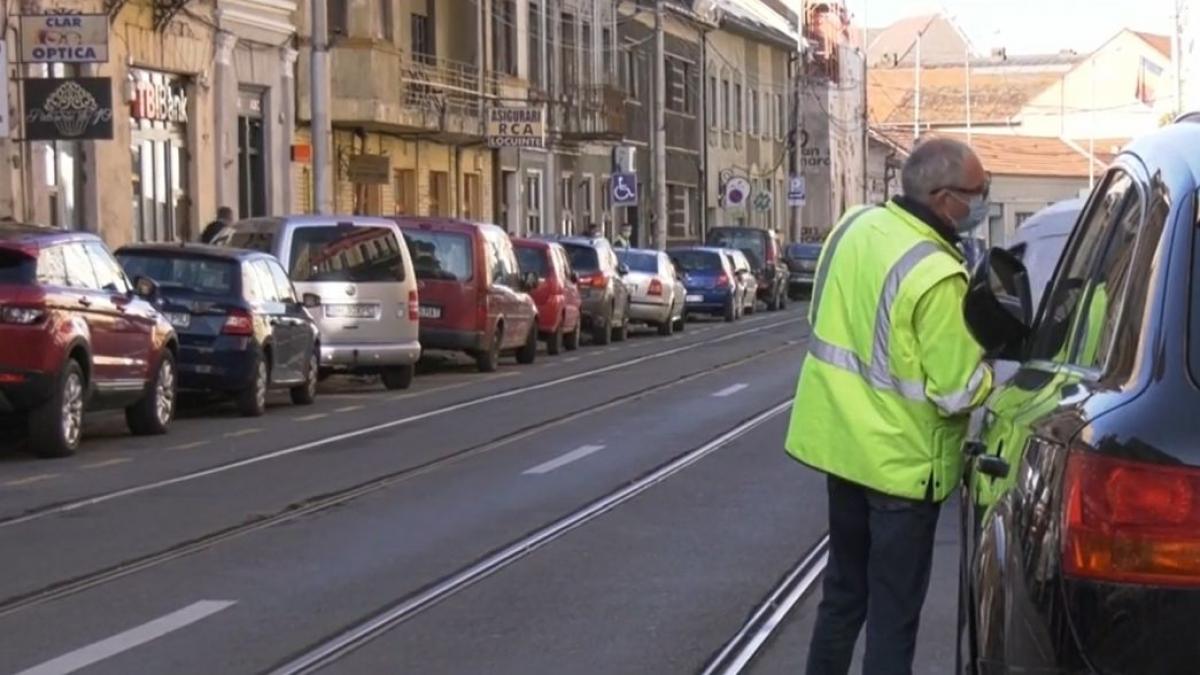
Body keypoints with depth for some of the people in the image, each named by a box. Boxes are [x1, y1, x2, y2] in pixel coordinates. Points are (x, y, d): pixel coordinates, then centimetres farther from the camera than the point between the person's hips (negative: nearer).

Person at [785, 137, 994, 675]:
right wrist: (991, 367, -5)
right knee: (894, 610, 4)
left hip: (840, 438, 8)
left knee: (844, 589, 22)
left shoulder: (856, 224, -2)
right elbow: (957, 393, -23)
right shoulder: (937, 277, -27)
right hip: (900, 460, -8)